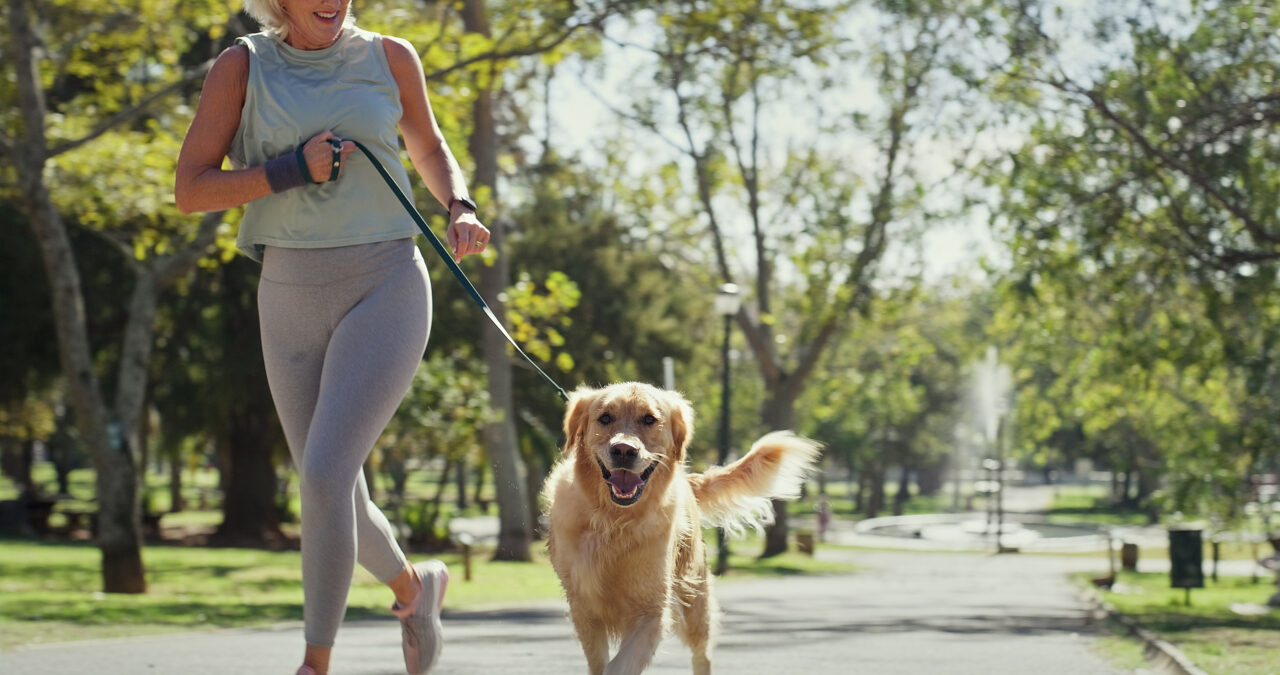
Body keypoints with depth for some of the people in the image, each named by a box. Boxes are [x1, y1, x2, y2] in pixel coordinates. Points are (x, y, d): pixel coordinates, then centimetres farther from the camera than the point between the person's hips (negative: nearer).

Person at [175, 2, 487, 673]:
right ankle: (414, 584, 39)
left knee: (325, 472, -18)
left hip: (384, 287, -2)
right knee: (334, 493, 8)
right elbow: (189, 190, -4)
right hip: (291, 296, 2)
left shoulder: (388, 57, 2)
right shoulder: (241, 68, -1)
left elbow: (429, 148, 20)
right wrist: (291, 170, -15)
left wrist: (460, 208, 0)